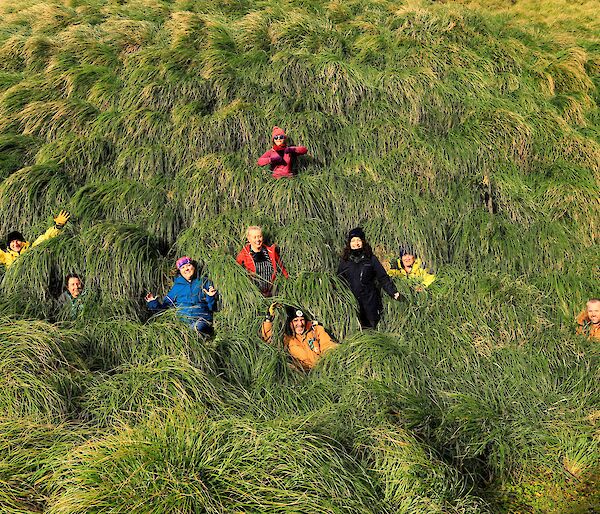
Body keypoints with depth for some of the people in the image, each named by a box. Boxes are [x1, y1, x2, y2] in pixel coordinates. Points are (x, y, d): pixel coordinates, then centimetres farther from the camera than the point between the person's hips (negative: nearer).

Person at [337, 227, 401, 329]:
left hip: (369, 302, -1)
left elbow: (383, 278, 2)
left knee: (371, 328, 0)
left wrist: (393, 292, -8)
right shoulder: (345, 261, 10)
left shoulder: (371, 259, 4)